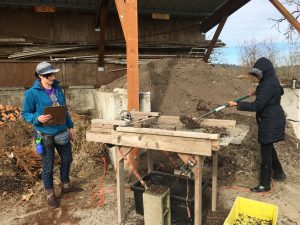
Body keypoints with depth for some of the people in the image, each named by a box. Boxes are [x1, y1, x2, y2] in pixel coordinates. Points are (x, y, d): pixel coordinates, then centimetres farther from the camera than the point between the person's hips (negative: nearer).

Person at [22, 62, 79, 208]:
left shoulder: (57, 88, 1)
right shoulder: (32, 93, -16)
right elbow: (25, 114, -7)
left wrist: (70, 126, 11)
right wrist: (38, 118, -28)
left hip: (61, 132, 6)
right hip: (45, 135, -5)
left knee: (67, 159, 18)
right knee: (48, 166, 9)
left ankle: (65, 185, 41)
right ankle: (49, 194, 30)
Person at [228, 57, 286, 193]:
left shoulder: (268, 84, -23)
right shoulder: (272, 81, 8)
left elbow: (257, 106, -27)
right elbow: (280, 91, 31)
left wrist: (237, 105, -22)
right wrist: (258, 92, 22)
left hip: (270, 123, -10)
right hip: (272, 120, 10)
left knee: (266, 151, -2)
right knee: (269, 148, 23)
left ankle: (265, 185, 10)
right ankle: (279, 173, 40)